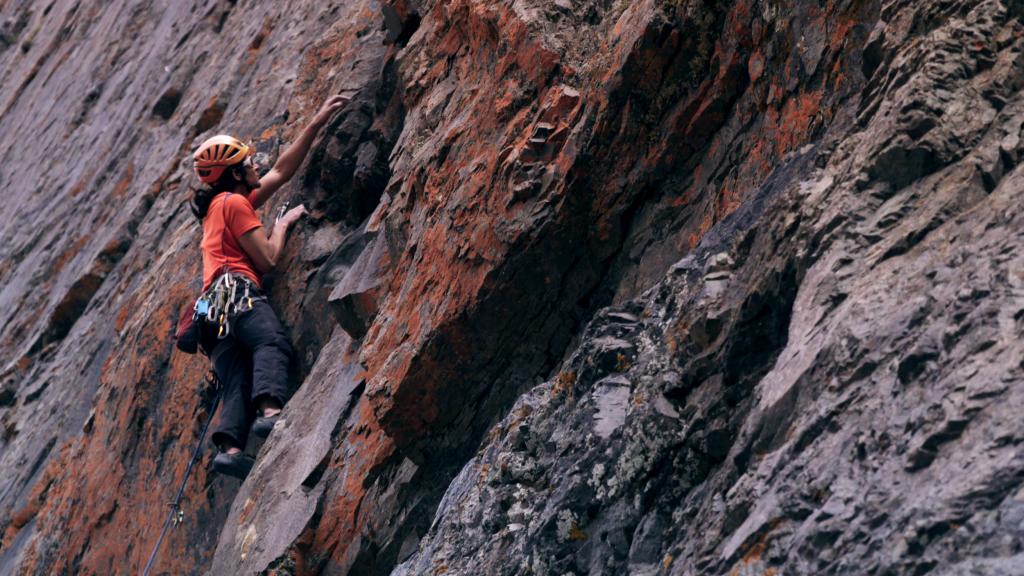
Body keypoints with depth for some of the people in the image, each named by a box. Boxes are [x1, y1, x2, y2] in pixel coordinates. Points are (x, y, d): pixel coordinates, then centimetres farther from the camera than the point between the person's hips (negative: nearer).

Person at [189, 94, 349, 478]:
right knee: (272, 342, -32)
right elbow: (267, 259, -2)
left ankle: (229, 446, -31)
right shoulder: (235, 202, 4)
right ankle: (271, 410, -57)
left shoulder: (220, 203, 32)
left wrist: (317, 123, 36)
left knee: (238, 381, -9)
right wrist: (283, 223, 16)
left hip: (213, 304, 9)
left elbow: (282, 171, 36)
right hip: (237, 291, -9)